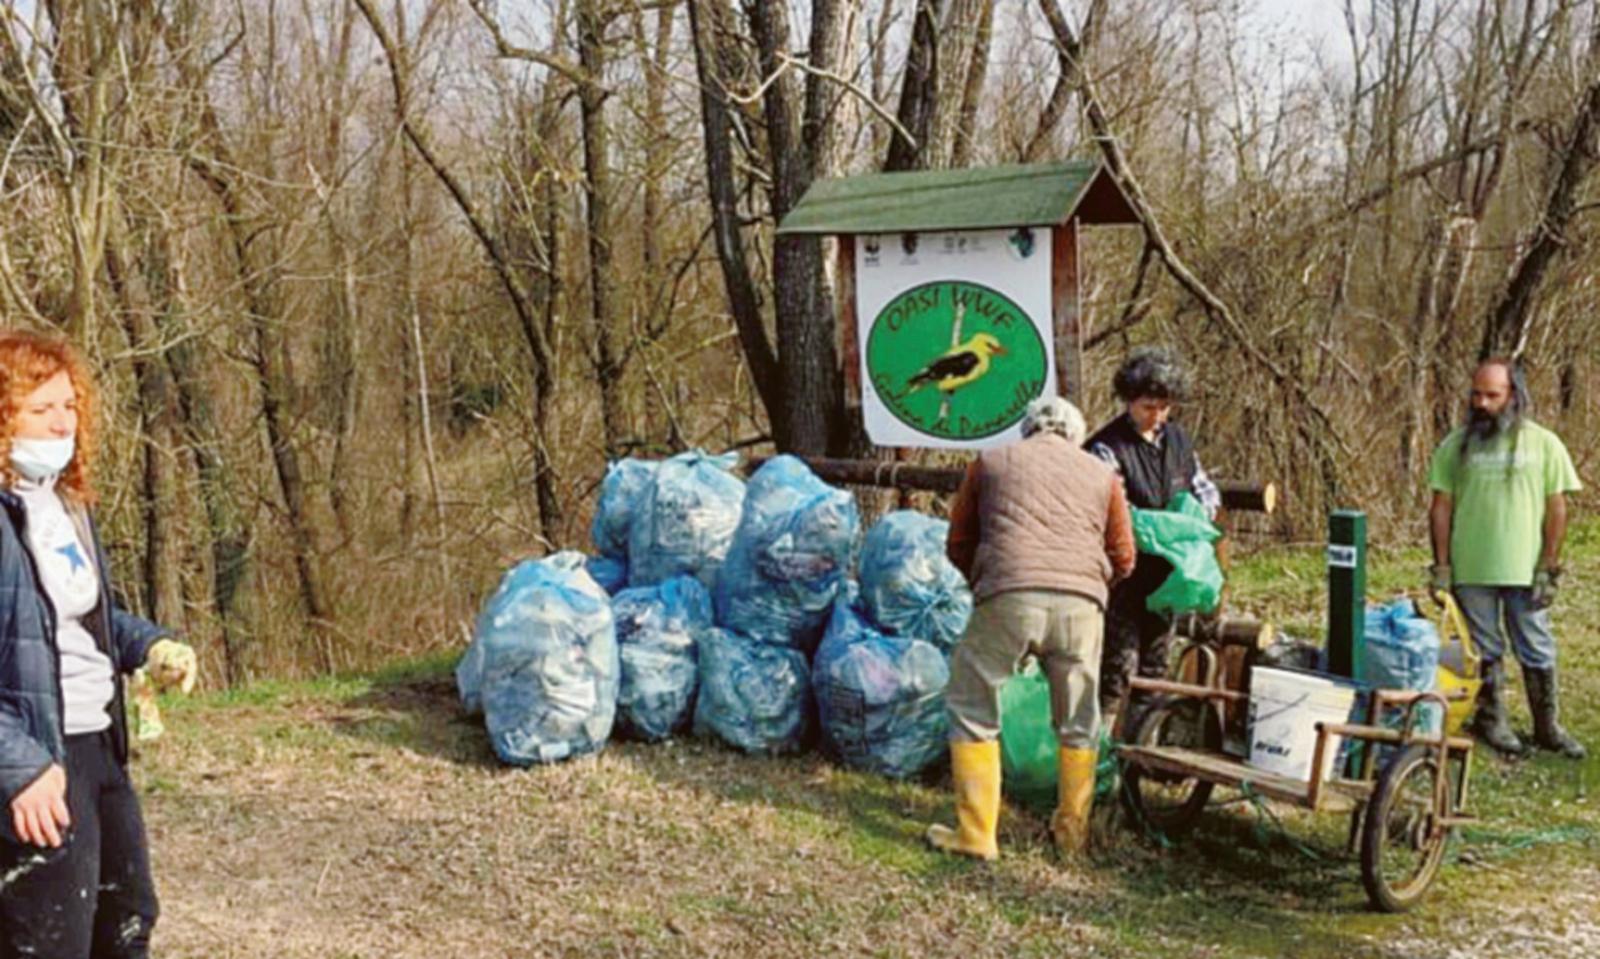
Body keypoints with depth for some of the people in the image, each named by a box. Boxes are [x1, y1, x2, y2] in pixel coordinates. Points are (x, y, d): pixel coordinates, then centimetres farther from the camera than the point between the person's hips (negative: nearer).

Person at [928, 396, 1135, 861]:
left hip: (1008, 597, -2)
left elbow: (958, 546, 22)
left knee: (972, 710, 9)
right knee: (1078, 722, 17)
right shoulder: (1101, 474, 24)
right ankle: (1073, 831, 26)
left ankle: (976, 834, 7)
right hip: (1082, 603, 2)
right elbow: (1123, 558, 23)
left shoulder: (991, 462, 21)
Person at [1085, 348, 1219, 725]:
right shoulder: (1108, 447, -13)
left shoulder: (1177, 439, 9)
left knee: (1157, 663, 14)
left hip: (1164, 573, 7)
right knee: (1118, 663, -7)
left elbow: (1205, 489, 17)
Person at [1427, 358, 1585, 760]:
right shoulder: (1456, 444, 0)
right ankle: (1491, 720, 25)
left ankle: (1549, 727, 20)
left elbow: (1557, 509, 0)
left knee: (1538, 651, 8)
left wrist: (1548, 569, -4)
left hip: (1525, 571, 0)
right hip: (1471, 571, 1)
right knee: (1484, 651, 11)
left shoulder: (1544, 444, -1)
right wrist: (1440, 566, -2)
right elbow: (1441, 507, 2)